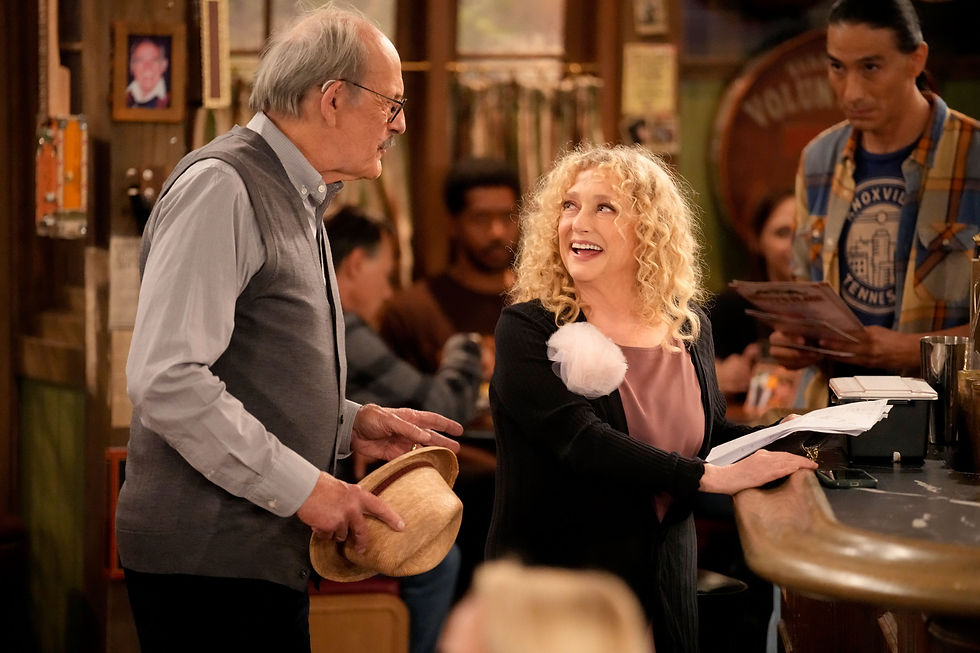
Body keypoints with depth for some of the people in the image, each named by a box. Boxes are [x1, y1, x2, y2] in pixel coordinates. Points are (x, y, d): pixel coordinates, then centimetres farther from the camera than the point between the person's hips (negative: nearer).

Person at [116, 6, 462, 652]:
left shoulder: (297, 200, 18)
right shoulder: (221, 186, -13)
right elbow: (167, 381, -22)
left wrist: (350, 422, 9)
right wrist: (303, 487, -19)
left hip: (266, 555, 9)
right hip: (208, 556, -9)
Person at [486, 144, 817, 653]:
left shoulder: (690, 328, 5)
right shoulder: (527, 330, -11)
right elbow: (581, 439, -23)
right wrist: (712, 476, -28)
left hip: (665, 578, 5)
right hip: (557, 578, -4)